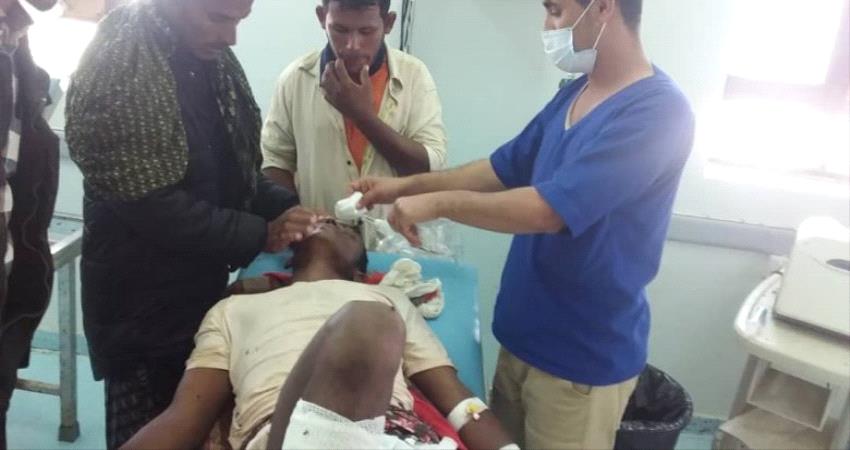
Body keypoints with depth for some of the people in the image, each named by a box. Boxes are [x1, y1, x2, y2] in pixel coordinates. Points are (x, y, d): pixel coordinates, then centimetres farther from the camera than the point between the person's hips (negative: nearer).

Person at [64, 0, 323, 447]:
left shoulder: (210, 55, 3)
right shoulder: (116, 69, -22)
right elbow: (153, 209, -24)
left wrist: (289, 209, -6)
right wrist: (261, 234, -18)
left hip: (204, 287, 7)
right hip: (143, 305, -7)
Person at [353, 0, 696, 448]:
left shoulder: (656, 111, -22)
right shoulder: (573, 94, 6)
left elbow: (547, 209, -28)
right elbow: (504, 169, 13)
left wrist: (437, 203, -18)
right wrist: (407, 185, 6)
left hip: (582, 358, -7)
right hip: (522, 335, 8)